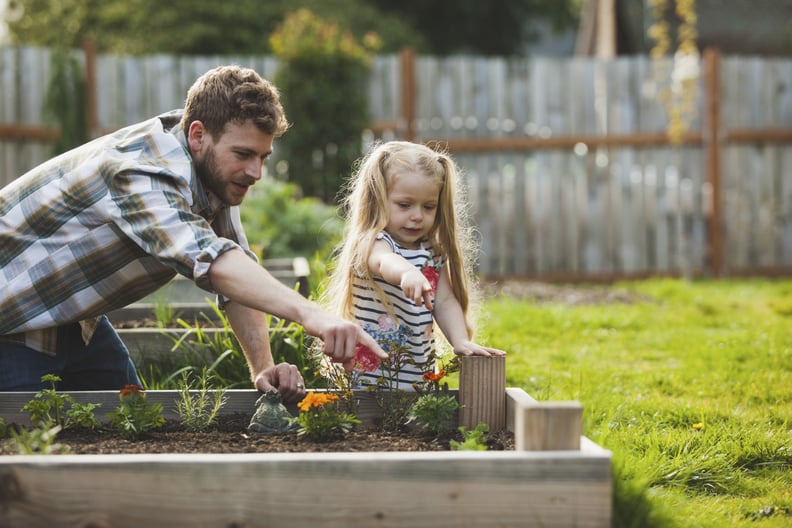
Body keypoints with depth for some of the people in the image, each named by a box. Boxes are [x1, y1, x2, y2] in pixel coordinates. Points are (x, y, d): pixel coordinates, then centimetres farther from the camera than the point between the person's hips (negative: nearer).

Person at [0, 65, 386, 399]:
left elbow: (239, 270, -4)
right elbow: (206, 255, -53)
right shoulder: (141, 173, -35)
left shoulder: (212, 167, -7)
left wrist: (263, 367, -18)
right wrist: (308, 314, -66)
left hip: (76, 319, 8)